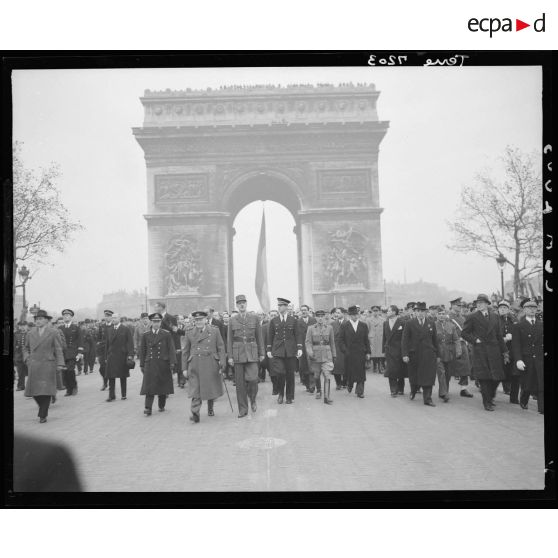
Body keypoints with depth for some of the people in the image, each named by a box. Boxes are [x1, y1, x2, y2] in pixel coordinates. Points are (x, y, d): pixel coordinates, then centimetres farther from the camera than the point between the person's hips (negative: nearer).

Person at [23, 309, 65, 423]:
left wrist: (60, 364, -8)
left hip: (48, 365, -4)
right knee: (33, 390, 4)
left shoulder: (53, 333, 0)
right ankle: (43, 408, 28)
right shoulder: (30, 333, 10)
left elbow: (59, 349, -1)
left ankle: (43, 415, 1)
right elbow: (26, 348, 21)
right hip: (33, 366, 4)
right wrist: (27, 358, 3)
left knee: (46, 390, -7)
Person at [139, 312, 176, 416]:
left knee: (163, 387, 7)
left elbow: (171, 349, -1)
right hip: (150, 365, 0)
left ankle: (161, 406, 22)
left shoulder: (166, 334, 3)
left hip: (163, 364, 0)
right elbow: (142, 351, 10)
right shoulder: (145, 335, 7)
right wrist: (142, 365, 7)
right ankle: (148, 409, -8)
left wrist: (172, 362, -10)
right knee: (149, 387, -7)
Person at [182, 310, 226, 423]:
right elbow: (185, 352, 10)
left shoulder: (215, 331, 5)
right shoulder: (189, 334, 8)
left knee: (212, 388, 11)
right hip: (195, 366, 0)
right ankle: (195, 414, -10)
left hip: (211, 365, 0)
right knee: (195, 390, -8)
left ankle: (210, 408, 34)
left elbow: (221, 348, 4)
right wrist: (185, 368, 6)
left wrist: (222, 364, -4)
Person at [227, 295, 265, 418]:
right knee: (240, 382, 3)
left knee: (252, 378, -12)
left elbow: (259, 337, 8)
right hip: (238, 352, 1)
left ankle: (252, 399, 18)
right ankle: (243, 409, 14)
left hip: (252, 352, -1)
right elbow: (229, 339, 6)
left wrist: (262, 353, 5)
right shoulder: (232, 320, 5)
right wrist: (230, 356, 0)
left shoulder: (254, 318, 6)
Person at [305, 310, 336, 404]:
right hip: (315, 355, 0)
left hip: (327, 355, 0)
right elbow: (308, 342, -2)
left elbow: (332, 343, 12)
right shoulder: (311, 328, 3)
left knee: (327, 376, -11)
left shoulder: (329, 328, 7)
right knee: (316, 376, 11)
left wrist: (334, 355, 13)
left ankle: (327, 397, -11)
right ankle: (318, 391, 36)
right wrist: (310, 353, -16)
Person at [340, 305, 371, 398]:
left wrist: (368, 352, 3)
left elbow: (366, 340, 7)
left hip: (361, 353, 1)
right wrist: (345, 350, -10)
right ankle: (349, 384, 35)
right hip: (349, 353, -1)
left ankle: (360, 392, 7)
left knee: (361, 372, 0)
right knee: (350, 372, 6)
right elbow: (341, 340, 1)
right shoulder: (345, 326, 0)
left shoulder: (363, 325, 6)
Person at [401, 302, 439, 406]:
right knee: (414, 377, 11)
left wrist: (437, 355, 9)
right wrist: (405, 354, -13)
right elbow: (404, 340, -4)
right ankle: (413, 392, 38)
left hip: (428, 355, 1)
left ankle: (427, 399, 3)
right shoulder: (409, 323, -1)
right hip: (414, 354, -1)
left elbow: (435, 340, 11)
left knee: (428, 377, -4)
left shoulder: (431, 323, 8)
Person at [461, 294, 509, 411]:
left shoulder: (495, 316, 11)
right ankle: (487, 403, 8)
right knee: (484, 378, -3)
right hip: (479, 351, -4)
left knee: (497, 377, 5)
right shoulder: (472, 317, 0)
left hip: (494, 351, 4)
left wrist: (504, 351, 11)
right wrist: (475, 340, -11)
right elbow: (464, 333, 1)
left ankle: (491, 396, 31)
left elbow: (499, 335, 13)